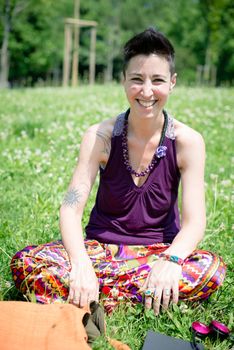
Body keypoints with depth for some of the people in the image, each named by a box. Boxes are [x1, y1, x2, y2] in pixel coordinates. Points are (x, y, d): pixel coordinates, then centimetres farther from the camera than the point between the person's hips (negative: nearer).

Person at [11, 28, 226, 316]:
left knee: (212, 269, -33)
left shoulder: (187, 141, -8)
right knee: (26, 263, -25)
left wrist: (170, 259, -35)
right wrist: (80, 263, -34)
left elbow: (194, 221, -13)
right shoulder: (100, 136, -8)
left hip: (158, 251, 1)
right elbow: (71, 208, -14)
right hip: (100, 247, 0)